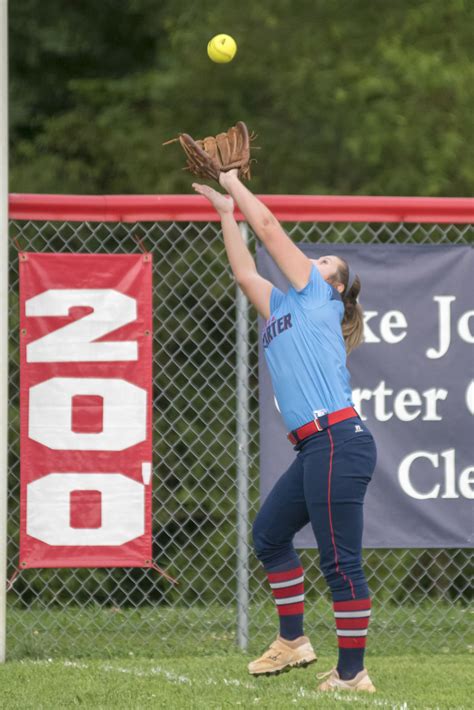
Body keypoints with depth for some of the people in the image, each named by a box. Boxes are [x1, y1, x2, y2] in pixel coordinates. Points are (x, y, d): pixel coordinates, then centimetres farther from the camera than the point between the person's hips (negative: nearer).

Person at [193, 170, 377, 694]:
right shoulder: (282, 309, 24)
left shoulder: (319, 298, 4)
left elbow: (269, 228, 4)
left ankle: (352, 674, -8)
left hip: (338, 441, -10)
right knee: (269, 535, 20)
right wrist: (227, 213, 34)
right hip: (315, 448, 10)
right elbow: (245, 274, 34)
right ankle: (293, 641, 29)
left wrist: (234, 184, 15)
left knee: (340, 561, -9)